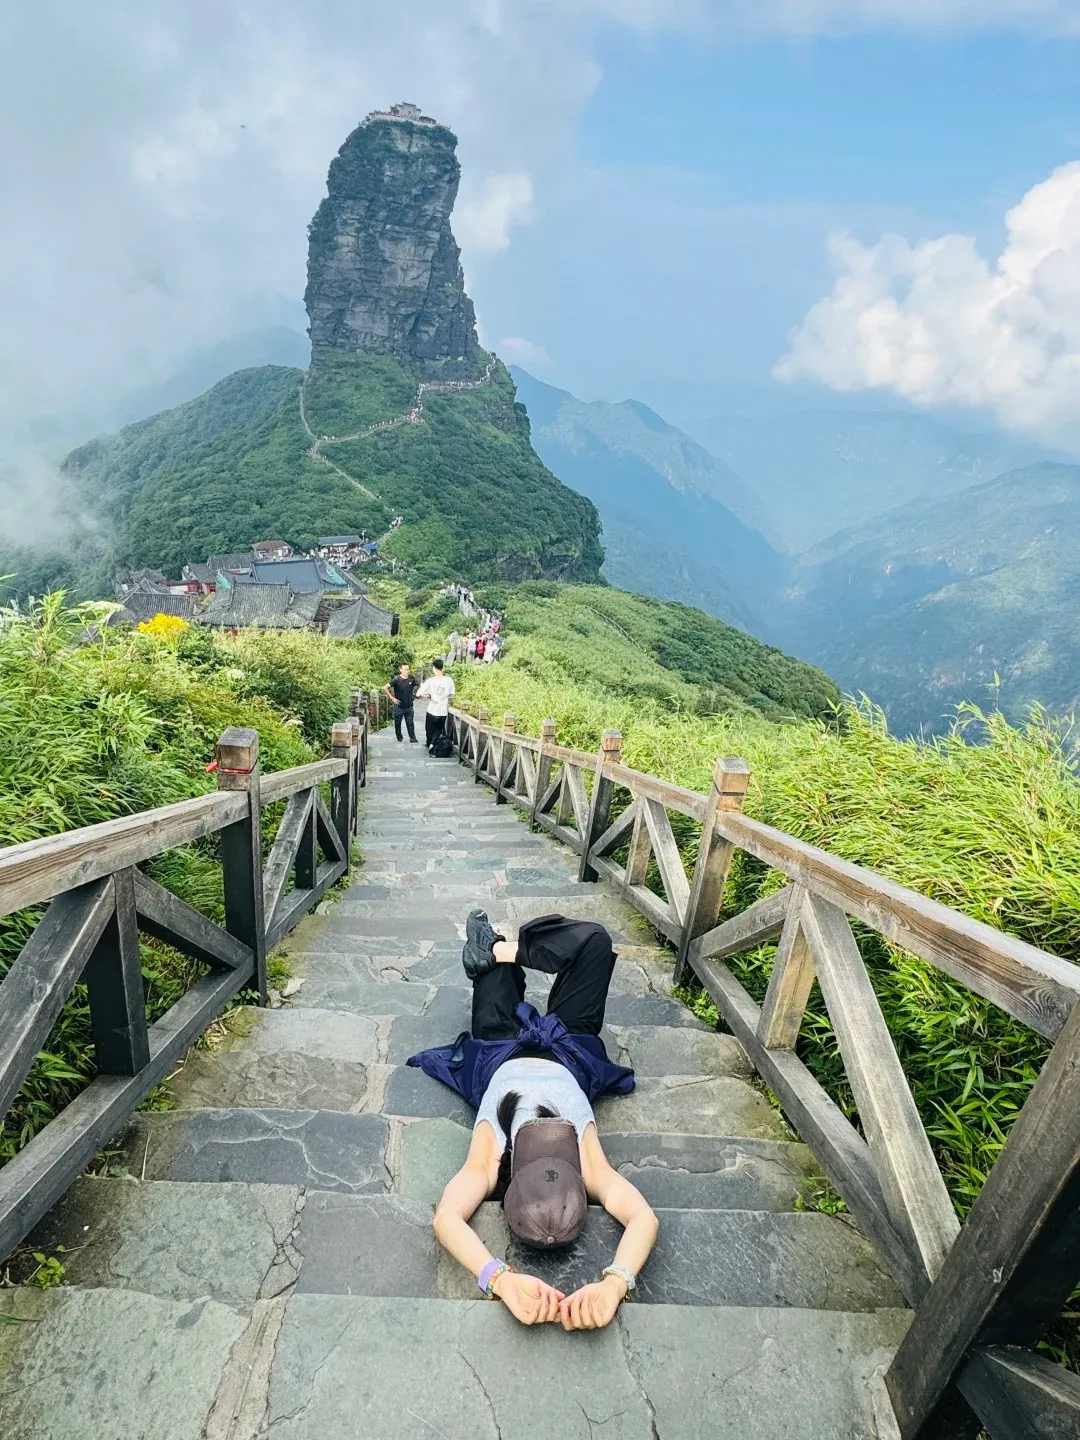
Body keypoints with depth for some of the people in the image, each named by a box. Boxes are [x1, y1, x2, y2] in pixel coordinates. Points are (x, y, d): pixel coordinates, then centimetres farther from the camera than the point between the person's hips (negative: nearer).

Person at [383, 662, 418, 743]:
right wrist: (392, 698, -16)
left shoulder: (411, 679, -4)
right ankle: (399, 739, 26)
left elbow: (416, 686, 16)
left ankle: (412, 739, 9)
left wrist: (413, 693, 3)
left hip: (409, 706, 2)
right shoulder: (397, 680, -14)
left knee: (410, 723, 4)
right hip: (399, 707, -2)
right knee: (398, 723, 11)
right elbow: (385, 688, -16)